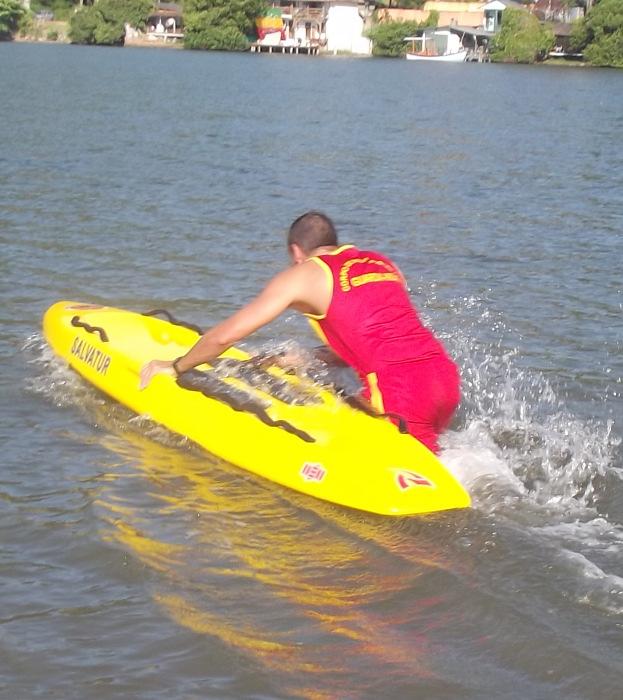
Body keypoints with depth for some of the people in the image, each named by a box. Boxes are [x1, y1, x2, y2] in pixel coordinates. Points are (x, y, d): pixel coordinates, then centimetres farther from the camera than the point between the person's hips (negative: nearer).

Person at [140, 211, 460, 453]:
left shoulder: (302, 276, 8)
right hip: (446, 378, 7)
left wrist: (175, 367, 26)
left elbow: (225, 335, 9)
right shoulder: (383, 264, 25)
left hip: (402, 392, -6)